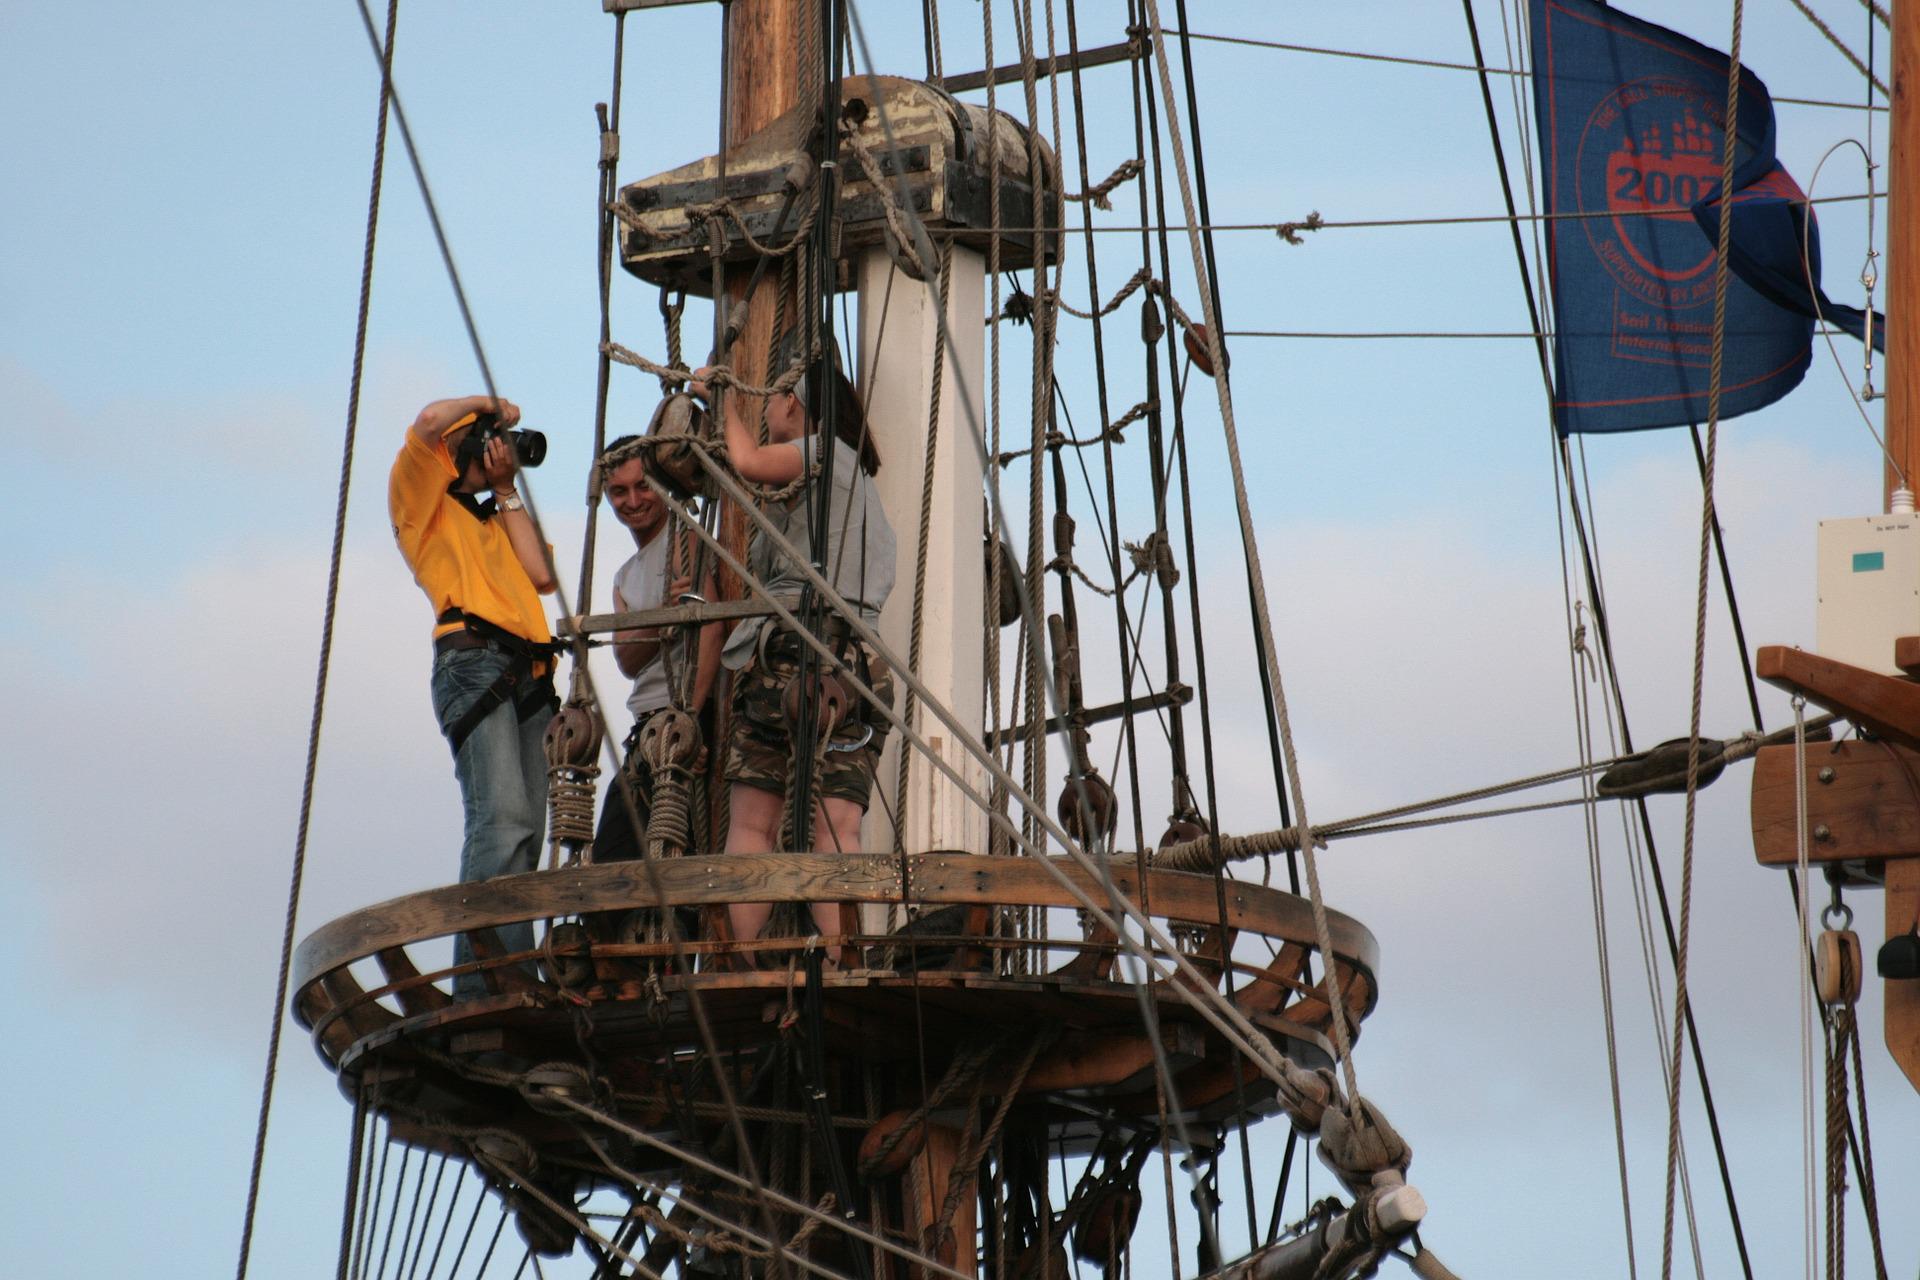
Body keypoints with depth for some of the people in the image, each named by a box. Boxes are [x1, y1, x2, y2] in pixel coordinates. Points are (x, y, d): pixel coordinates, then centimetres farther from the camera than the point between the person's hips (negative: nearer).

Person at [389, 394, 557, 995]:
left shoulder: (496, 522, 35)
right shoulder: (422, 504, 17)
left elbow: (541, 575, 15)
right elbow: (428, 422, -2)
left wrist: (506, 490, 20)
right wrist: (490, 404, 15)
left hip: (530, 675, 7)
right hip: (472, 659, -7)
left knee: (523, 832, -6)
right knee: (501, 817, -23)